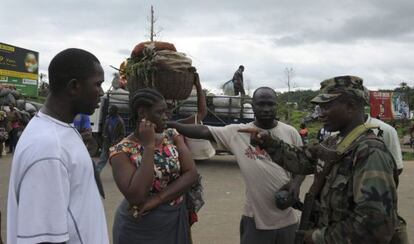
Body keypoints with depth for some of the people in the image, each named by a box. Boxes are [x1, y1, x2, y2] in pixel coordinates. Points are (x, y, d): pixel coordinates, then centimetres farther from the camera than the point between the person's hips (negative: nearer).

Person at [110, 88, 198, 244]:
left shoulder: (172, 136, -3)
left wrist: (156, 199, -21)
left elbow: (191, 174, -11)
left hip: (176, 221, 4)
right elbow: (136, 197, -27)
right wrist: (148, 146, -25)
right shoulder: (122, 151, -16)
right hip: (140, 229, -4)